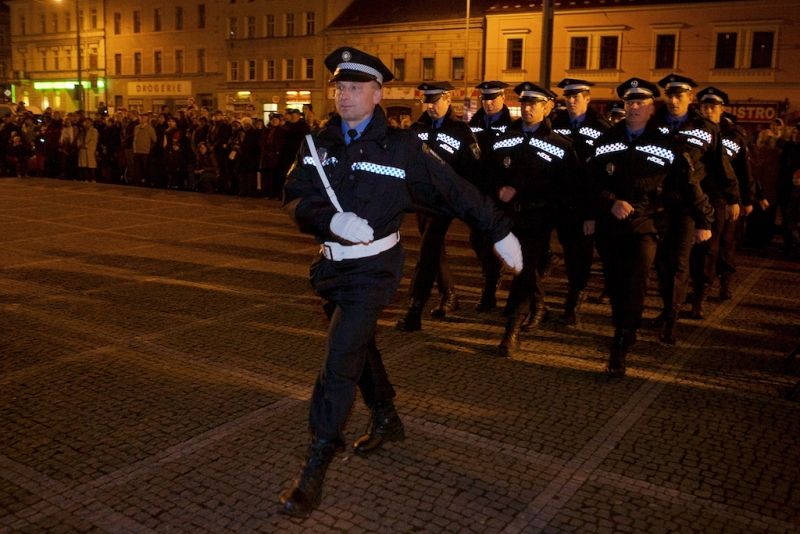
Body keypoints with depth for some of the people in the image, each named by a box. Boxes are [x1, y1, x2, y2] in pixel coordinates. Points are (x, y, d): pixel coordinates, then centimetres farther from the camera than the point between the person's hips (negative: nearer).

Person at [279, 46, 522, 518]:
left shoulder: (401, 146, -9)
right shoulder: (318, 143, 2)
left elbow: (455, 190, -3)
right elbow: (295, 198, -7)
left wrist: (501, 231, 0)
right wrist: (333, 219, -27)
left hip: (375, 267, -6)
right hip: (333, 263, 6)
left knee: (340, 358, -15)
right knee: (359, 346, 21)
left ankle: (316, 468, -6)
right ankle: (387, 420, 46)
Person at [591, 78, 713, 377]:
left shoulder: (665, 146, 3)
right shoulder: (607, 141, 7)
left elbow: (689, 184, 7)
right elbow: (592, 181, 3)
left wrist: (702, 221, 9)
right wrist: (612, 203, -13)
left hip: (645, 224, -3)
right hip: (610, 225, 3)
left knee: (636, 282, -17)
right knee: (615, 285, 8)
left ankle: (619, 351, -16)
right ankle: (623, 333, 29)